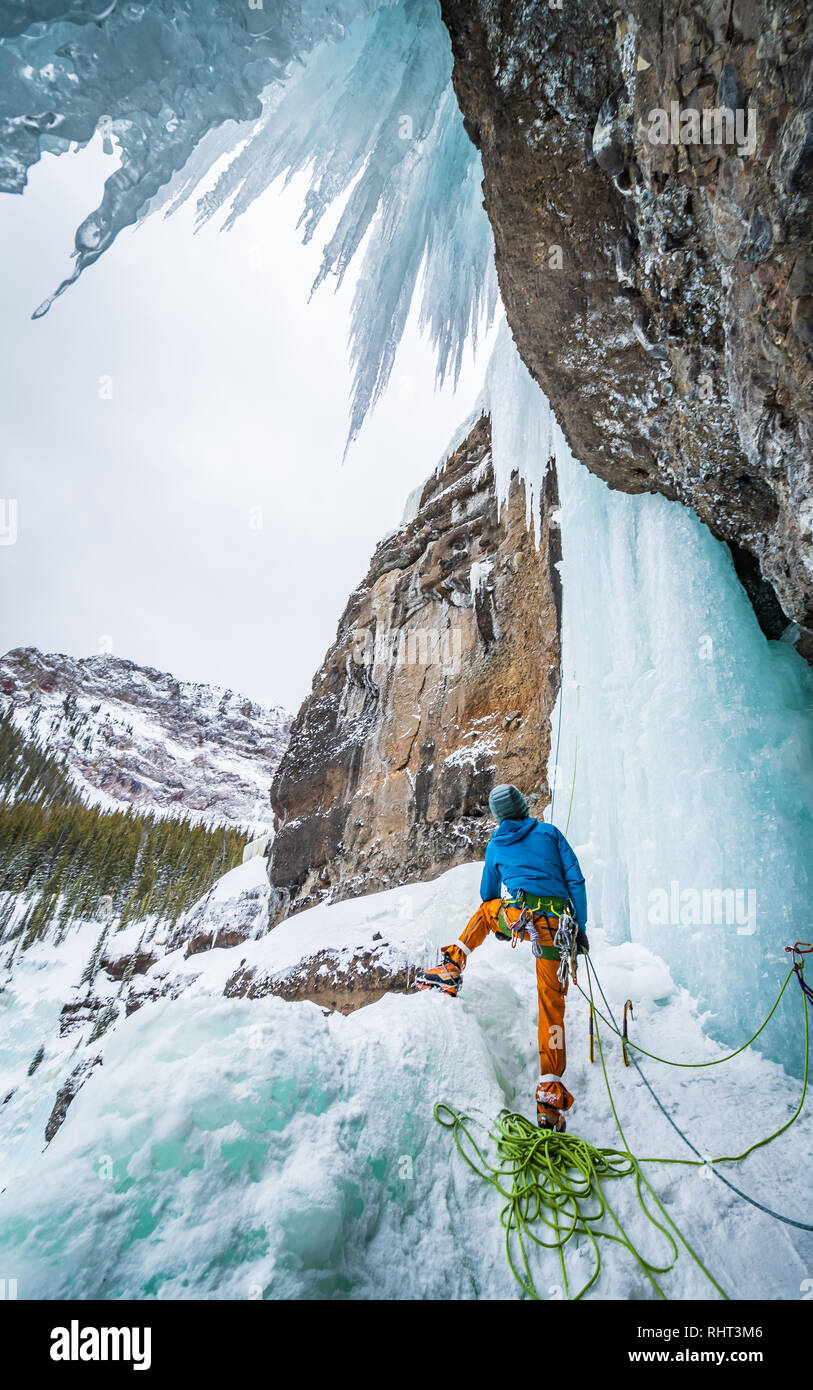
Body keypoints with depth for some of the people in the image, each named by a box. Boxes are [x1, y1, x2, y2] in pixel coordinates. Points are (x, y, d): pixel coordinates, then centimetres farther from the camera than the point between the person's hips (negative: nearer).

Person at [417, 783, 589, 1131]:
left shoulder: (495, 846, 20)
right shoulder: (549, 832, 16)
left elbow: (488, 895, 30)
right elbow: (575, 879, 8)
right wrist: (580, 927, 12)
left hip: (518, 915, 0)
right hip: (556, 925, 0)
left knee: (485, 911, 34)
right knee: (552, 1007, 8)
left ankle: (452, 967, 21)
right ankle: (550, 1100, 5)